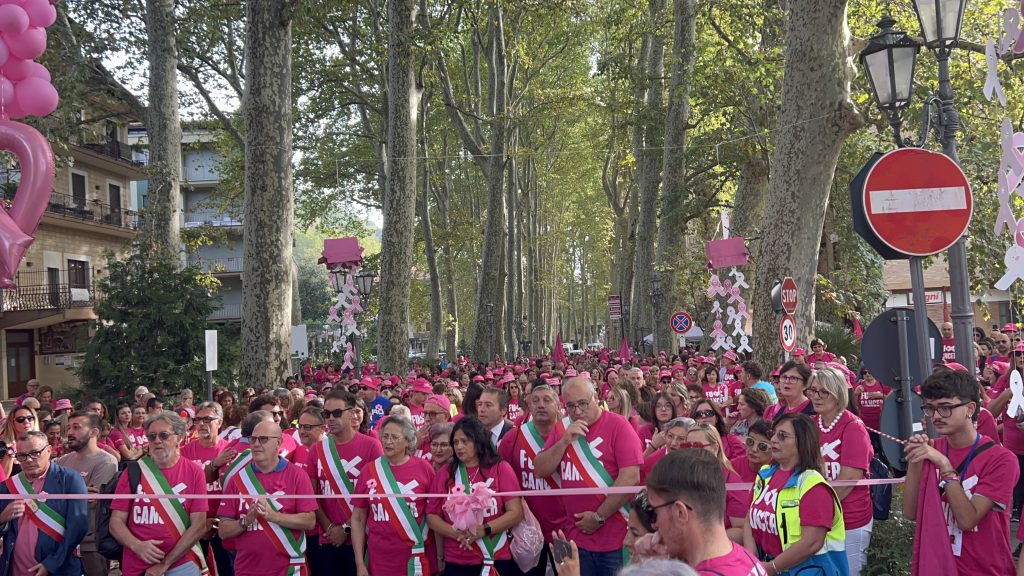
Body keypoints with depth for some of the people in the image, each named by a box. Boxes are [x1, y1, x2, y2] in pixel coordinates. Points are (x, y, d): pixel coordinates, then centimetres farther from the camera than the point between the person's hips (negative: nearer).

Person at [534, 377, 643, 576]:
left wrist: (599, 517, -14)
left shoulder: (618, 425, -10)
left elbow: (631, 478, -17)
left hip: (616, 539, -5)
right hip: (576, 536, 5)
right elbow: (540, 470, 1)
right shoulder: (562, 429, 7)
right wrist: (565, 440, -12)